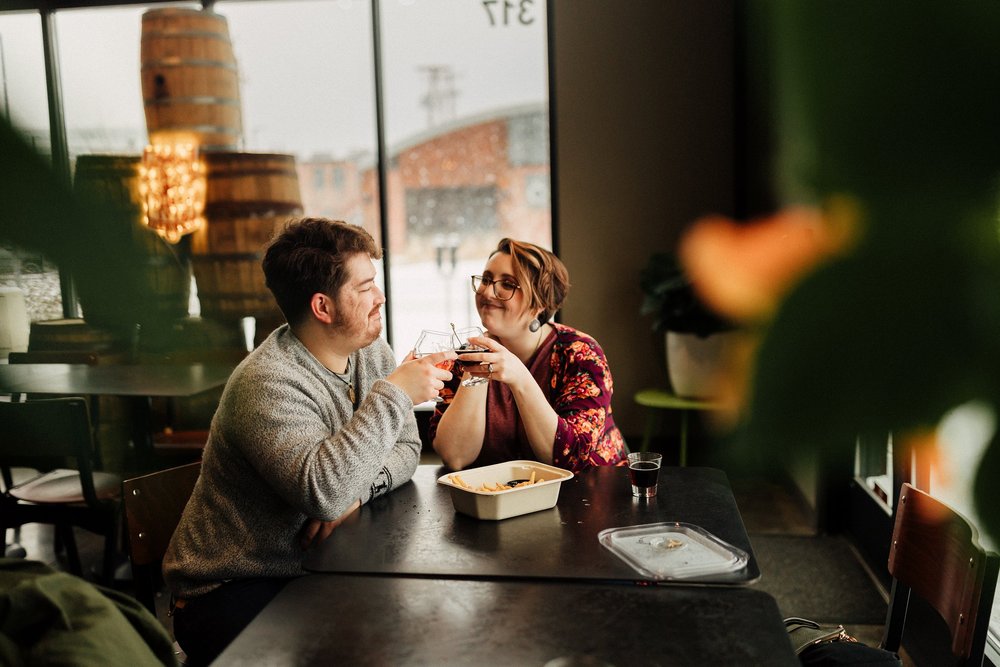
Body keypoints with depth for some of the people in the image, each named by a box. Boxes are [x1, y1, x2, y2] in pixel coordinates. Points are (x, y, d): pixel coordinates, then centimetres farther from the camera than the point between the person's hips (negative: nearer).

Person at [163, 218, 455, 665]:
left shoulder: (371, 352, 1)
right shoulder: (268, 382, -24)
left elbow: (406, 449, 2)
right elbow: (323, 491, -37)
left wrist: (354, 491, -19)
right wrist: (394, 394, -29)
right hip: (229, 589, -6)